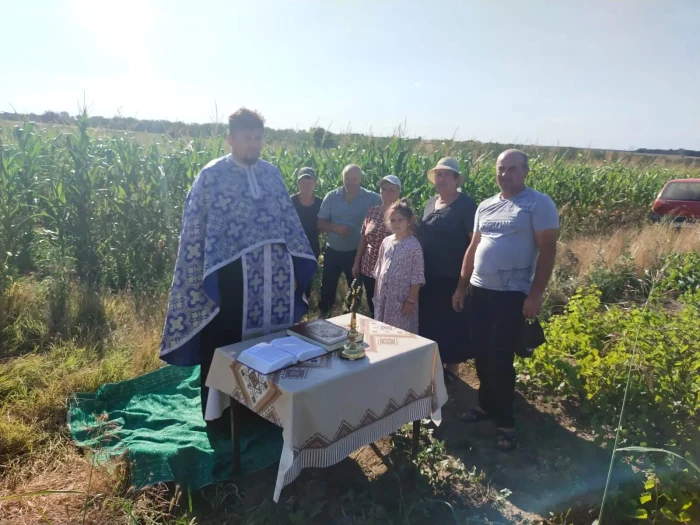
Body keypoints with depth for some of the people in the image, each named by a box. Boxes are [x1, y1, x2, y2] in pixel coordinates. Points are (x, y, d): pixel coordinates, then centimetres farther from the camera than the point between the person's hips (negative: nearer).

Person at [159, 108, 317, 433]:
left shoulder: (272, 173, 9)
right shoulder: (212, 175, -5)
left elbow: (289, 221, 13)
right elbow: (195, 230, -6)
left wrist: (295, 269, 11)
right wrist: (206, 281, -11)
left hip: (273, 276, 5)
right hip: (231, 276, -4)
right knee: (225, 345, 9)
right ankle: (218, 413, 28)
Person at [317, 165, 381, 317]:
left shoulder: (372, 198, -9)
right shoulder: (332, 197, -3)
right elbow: (320, 224, 1)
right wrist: (335, 227, -19)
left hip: (357, 252, -2)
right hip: (333, 251, 2)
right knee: (327, 288, 14)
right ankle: (323, 316, 36)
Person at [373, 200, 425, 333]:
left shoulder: (414, 245, -12)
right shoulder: (386, 242, 5)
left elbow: (417, 276, -12)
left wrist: (411, 300, -14)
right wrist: (377, 293, 12)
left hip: (402, 297, -5)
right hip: (384, 295, 6)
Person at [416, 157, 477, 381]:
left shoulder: (466, 205, -12)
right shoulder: (431, 202, 9)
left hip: (454, 278, -7)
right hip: (429, 276, 7)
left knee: (452, 322, 7)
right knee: (428, 320, 15)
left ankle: (452, 366, 24)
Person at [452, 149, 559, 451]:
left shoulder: (539, 204, -7)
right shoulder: (485, 207, 11)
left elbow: (547, 250, -10)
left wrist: (536, 294, -15)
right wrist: (461, 286, 15)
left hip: (512, 295, -6)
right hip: (479, 291, 6)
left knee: (500, 359, -3)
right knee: (482, 354, 13)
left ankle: (505, 421, 15)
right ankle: (487, 405, 32)